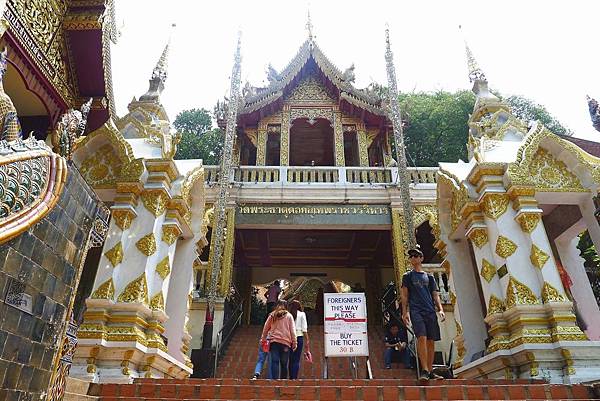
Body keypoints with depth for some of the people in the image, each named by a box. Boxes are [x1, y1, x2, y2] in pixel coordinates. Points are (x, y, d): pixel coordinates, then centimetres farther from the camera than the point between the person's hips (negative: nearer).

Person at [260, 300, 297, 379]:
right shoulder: (289, 316, 8)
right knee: (284, 364, 6)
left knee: (274, 362, -3)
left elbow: (265, 329, 17)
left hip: (274, 342, 1)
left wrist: (263, 339, 24)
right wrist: (294, 342, 4)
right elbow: (292, 330, 4)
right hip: (285, 342, -1)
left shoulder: (272, 315, 12)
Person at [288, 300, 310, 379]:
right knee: (296, 360, 1)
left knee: (291, 360, 10)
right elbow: (304, 329, 0)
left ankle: (291, 378, 8)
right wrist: (307, 342, 2)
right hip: (299, 338, -2)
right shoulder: (302, 314, 5)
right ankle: (294, 378, -5)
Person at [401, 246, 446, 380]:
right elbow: (405, 295, 8)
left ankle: (430, 371, 9)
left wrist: (440, 309, -1)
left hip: (430, 311, 3)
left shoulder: (429, 277, 20)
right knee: (422, 337, -19)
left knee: (431, 341, 1)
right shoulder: (408, 276, 14)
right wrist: (405, 312, -3)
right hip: (416, 311, -3)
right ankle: (424, 370, -19)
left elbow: (435, 295, 15)